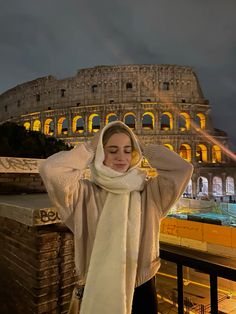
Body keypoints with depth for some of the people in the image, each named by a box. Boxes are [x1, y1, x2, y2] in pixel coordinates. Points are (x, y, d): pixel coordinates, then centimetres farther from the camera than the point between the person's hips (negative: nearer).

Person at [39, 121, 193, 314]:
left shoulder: (148, 192, -6)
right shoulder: (86, 193, -11)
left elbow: (183, 168, -14)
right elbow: (50, 169, -25)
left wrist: (144, 149, -9)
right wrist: (90, 148, -14)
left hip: (141, 289, 2)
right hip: (97, 290, -1)